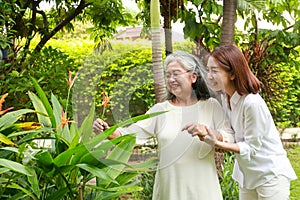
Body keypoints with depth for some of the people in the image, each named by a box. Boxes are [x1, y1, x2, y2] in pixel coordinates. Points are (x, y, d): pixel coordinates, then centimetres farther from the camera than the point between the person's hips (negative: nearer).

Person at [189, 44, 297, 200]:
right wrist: (209, 134, -11)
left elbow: (251, 148, -20)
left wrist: (216, 143, -29)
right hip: (247, 174, 8)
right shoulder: (225, 97, -1)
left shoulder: (252, 103, -27)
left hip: (271, 175, -8)